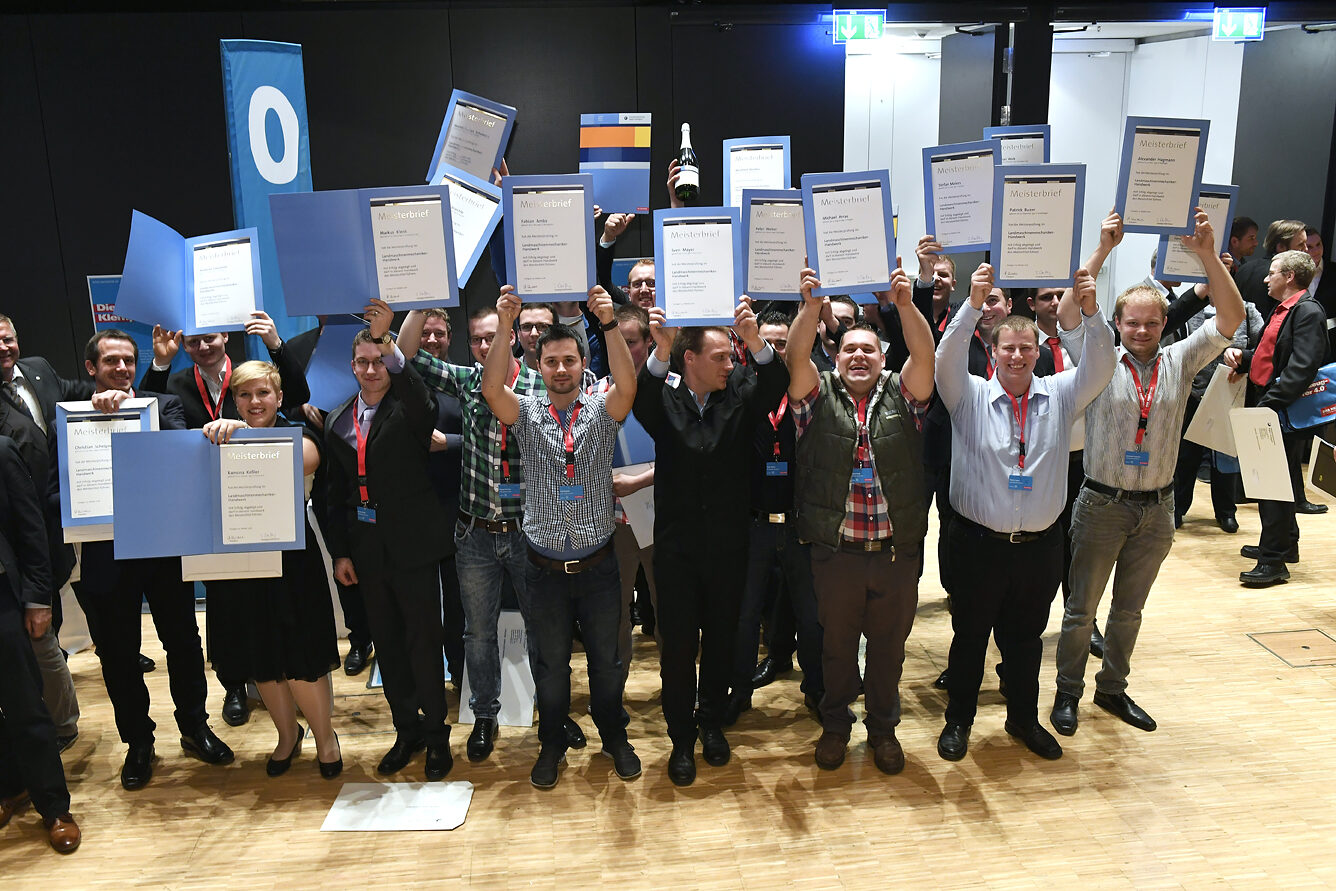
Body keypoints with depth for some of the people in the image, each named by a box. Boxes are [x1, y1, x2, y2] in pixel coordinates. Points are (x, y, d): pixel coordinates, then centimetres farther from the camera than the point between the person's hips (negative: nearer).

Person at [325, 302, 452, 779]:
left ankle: (435, 734, 16)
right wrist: (339, 551, 8)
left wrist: (387, 341, -43)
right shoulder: (338, 421, 9)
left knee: (424, 641, 2)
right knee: (387, 644, 13)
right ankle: (406, 731, 27)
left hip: (412, 545, -5)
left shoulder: (409, 410, -6)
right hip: (366, 550, 5)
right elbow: (336, 492, 11)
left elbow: (419, 397, -33)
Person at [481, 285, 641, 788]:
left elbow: (627, 383, -22)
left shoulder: (602, 412, -2)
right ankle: (552, 746, 32)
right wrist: (505, 326, -31)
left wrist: (610, 323, -35)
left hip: (598, 565, 0)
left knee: (606, 659, 14)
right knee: (550, 662, 14)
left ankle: (614, 738, 34)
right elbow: (492, 389, -20)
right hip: (545, 569, 0)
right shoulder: (527, 414, -1)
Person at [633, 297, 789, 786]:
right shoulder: (664, 397, -6)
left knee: (722, 638, 16)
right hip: (677, 544, -2)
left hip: (728, 544, 2)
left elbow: (776, 384, -21)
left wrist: (754, 341, -39)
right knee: (677, 644, 7)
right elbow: (641, 401, -28)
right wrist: (660, 351, -45)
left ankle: (712, 721, 38)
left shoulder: (741, 394, -2)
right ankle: (682, 738, 24)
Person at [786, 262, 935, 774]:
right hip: (836, 552, -1)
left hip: (898, 553, 1)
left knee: (889, 644, 15)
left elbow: (924, 354, -11)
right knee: (837, 642, 14)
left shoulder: (902, 395, 4)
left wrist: (905, 304, -26)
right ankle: (835, 725, 35)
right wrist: (811, 306, -27)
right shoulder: (819, 397, 2)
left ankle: (883, 727, 35)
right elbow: (797, 358, -13)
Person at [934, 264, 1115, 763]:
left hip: (1040, 548, 3)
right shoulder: (970, 396, -5)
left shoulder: (1060, 396, 2)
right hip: (979, 545, -2)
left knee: (1026, 639, 18)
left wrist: (1091, 311, -26)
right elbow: (947, 360, -21)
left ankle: (1024, 719, 37)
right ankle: (958, 721, 28)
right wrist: (974, 304, -33)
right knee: (969, 636, 11)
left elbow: (1100, 368, -10)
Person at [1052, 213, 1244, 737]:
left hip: (1157, 508, 3)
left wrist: (1207, 255, -21)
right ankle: (1067, 692, 23)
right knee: (1081, 608, 7)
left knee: (1130, 609, 17)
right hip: (1102, 506, -3)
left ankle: (1112, 689, 34)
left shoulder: (1180, 362, 0)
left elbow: (1231, 319, -10)